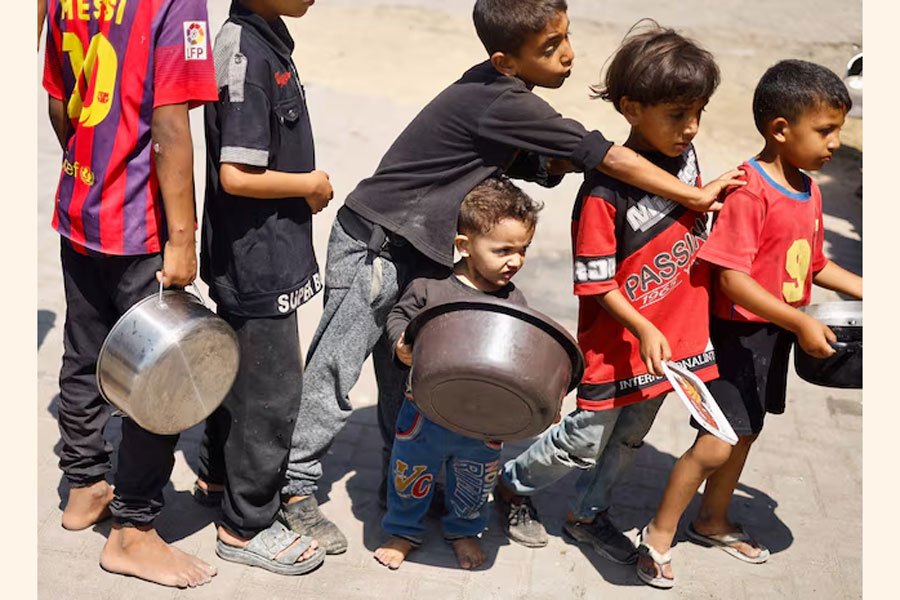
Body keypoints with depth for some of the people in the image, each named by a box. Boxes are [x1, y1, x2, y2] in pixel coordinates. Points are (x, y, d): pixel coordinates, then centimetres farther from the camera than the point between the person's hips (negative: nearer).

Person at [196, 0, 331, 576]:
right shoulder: (247, 54, -24)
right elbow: (236, 175, -26)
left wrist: (304, 186, 6)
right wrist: (311, 185, -13)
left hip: (252, 253, 9)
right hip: (258, 260, -9)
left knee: (243, 365, 24)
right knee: (272, 387, 3)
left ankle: (221, 470, 44)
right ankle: (246, 524, 19)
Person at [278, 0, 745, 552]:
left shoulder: (500, 93, 3)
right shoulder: (503, 102, -25)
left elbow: (536, 167, 9)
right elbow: (603, 155, -24)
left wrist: (558, 162, -14)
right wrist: (697, 196, -19)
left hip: (418, 253, 9)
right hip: (372, 247, -9)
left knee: (406, 378, 16)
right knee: (334, 375, -1)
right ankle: (296, 490, 11)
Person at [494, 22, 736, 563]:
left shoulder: (686, 158, -4)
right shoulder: (605, 192, -25)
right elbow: (595, 283, -21)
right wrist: (643, 329, -27)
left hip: (677, 333, 7)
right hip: (618, 345, -7)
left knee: (630, 438, 22)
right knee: (584, 443, 9)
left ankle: (588, 514, 44)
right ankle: (512, 485, 36)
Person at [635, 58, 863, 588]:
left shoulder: (810, 191, 6)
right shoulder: (749, 190, -22)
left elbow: (814, 264, 17)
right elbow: (732, 278, -26)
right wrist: (801, 322, -28)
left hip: (779, 334, 9)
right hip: (738, 331, -9)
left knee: (746, 432, 20)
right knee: (715, 444, -8)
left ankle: (713, 522, 40)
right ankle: (659, 535, 12)